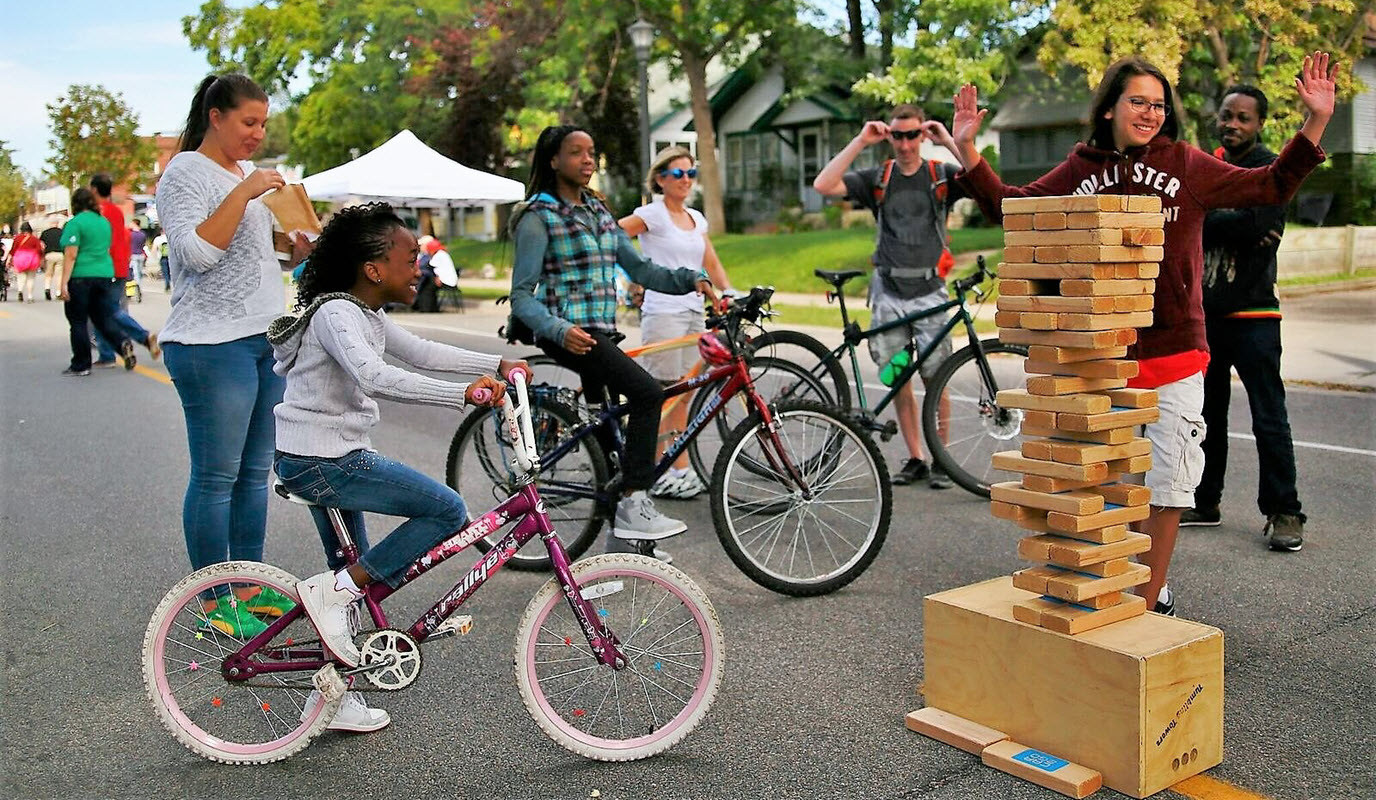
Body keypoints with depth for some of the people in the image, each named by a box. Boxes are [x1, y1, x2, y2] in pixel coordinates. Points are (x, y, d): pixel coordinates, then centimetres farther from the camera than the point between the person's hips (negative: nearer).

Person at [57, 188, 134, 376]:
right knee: (104, 318, 11)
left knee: (78, 323, 3)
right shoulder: (104, 222, 12)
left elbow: (70, 256, -15)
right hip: (105, 275, 6)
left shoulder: (75, 223, -10)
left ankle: (81, 366, 7)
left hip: (80, 277, -6)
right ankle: (123, 342, -14)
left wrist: (63, 283, -15)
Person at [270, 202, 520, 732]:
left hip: (330, 459, 10)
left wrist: (498, 365, 17)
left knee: (353, 577, 17)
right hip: (322, 461, -10)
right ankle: (332, 591, -9)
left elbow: (421, 353, 22)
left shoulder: (366, 315, 13)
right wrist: (464, 394, -40)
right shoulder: (336, 313, -18)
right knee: (447, 511, -14)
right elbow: (375, 377, -35)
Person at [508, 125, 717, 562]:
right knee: (647, 392, -23)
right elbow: (521, 296, -11)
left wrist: (692, 278, -4)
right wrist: (560, 330, -28)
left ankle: (623, 535, 19)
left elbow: (640, 268, 11)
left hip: (601, 330, 8)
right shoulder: (538, 218, -6)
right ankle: (634, 503, -19)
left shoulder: (598, 211, 16)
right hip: (567, 332, -8)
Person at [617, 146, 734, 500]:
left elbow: (712, 264, 17)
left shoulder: (696, 218, 16)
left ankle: (682, 469, 15)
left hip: (693, 312, 7)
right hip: (663, 312, -7)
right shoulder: (651, 215, -4)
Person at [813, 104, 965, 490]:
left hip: (929, 291, -2)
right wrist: (860, 142, -7)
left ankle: (941, 460, 10)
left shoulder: (942, 175, 5)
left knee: (936, 378, -3)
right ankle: (914, 459, 16)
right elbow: (823, 185, -7)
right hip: (889, 293, 2)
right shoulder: (876, 179, 7)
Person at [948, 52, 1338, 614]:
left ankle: (1150, 598, 19)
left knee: (1168, 482, 4)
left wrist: (1315, 122, -7)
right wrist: (967, 151, 0)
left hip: (1173, 353, -1)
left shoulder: (1186, 165, 1)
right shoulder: (1080, 169, 6)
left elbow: (1272, 186, 3)